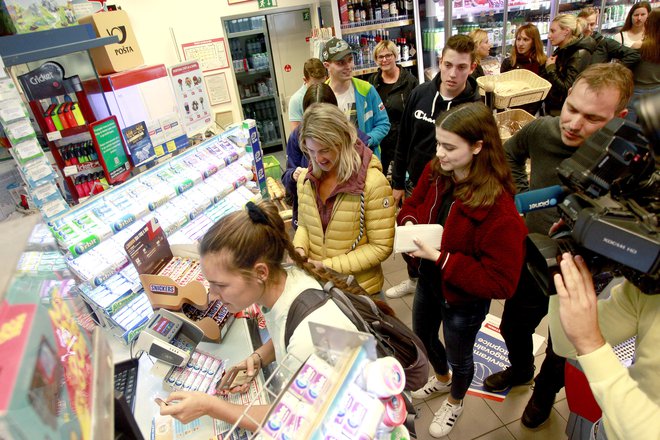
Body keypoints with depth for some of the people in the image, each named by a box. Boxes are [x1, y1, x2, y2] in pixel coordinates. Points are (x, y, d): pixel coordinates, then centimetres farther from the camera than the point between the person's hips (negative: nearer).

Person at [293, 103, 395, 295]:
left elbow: (381, 247, -17)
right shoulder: (305, 178, -4)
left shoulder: (373, 183, -20)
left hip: (359, 286, -4)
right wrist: (299, 249, -11)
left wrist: (330, 265, -22)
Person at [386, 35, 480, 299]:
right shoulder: (420, 93, -7)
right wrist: (397, 183, 4)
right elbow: (403, 141, 1)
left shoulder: (475, 107, -17)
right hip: (414, 185, 4)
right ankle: (414, 279, 48)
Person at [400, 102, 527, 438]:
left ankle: (455, 402, 59)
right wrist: (409, 223, -20)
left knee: (458, 356, 23)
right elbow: (413, 203, 4)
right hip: (429, 280, 7)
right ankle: (442, 379, 66)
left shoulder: (499, 211, -34)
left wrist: (441, 258, -35)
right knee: (422, 337, 31)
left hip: (464, 299, -6)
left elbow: (500, 283, -31)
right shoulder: (435, 173, -15)